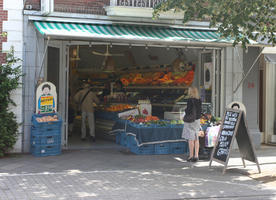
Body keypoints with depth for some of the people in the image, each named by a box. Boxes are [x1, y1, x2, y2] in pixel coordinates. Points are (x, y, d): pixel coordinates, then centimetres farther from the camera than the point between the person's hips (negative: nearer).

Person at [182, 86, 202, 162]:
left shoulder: (190, 100, -15)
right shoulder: (199, 100, 6)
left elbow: (188, 111, -17)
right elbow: (200, 111, 10)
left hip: (190, 121, -7)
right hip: (197, 120, 7)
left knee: (191, 139, -3)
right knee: (196, 139, 9)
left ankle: (191, 156, 0)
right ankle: (196, 156, 11)